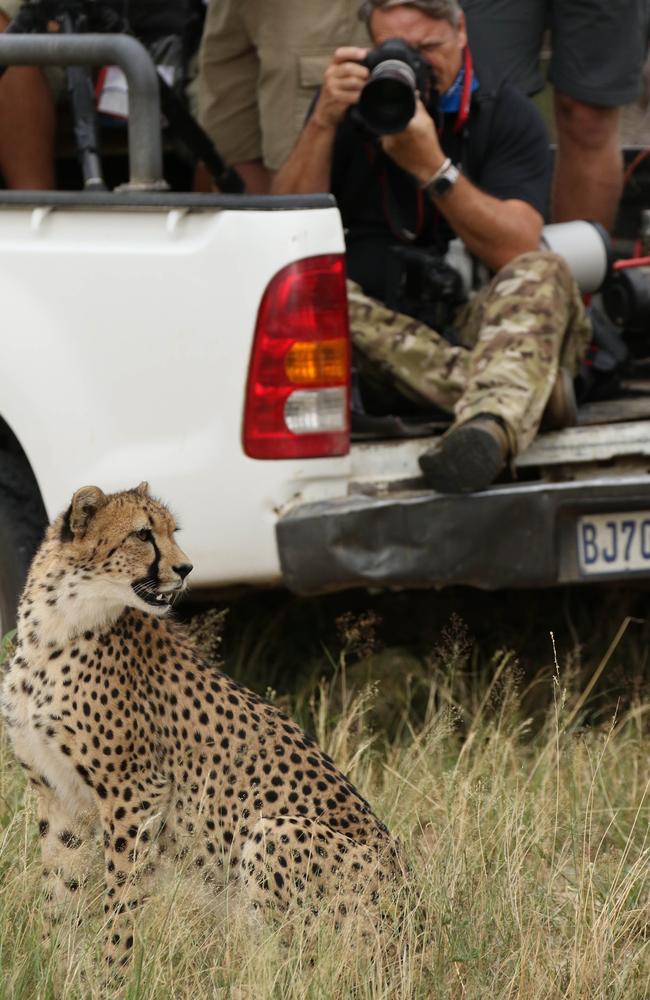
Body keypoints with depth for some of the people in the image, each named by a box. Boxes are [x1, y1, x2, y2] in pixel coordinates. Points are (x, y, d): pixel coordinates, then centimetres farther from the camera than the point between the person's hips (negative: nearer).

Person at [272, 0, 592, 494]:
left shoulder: (506, 114, 4)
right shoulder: (352, 105, 10)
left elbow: (519, 252, -11)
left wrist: (431, 166, -20)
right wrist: (323, 122, -10)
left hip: (475, 322, -1)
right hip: (376, 329, 1)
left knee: (545, 274, -31)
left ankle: (488, 425, -66)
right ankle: (524, 392, -42)